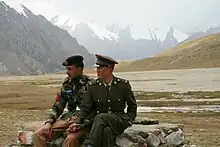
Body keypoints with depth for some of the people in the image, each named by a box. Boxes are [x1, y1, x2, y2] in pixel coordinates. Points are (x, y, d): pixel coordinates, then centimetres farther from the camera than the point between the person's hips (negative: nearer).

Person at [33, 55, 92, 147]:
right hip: (68, 117, 7)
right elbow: (58, 106, 13)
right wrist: (49, 122, 1)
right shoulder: (67, 83, 9)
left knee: (70, 139, -38)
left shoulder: (89, 84, -11)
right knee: (38, 134, -7)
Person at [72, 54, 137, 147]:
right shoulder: (92, 86, 3)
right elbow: (85, 108, 4)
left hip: (120, 120, -1)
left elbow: (132, 106, 12)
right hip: (101, 122, 1)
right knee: (107, 130, -36)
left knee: (100, 117, -33)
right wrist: (78, 122, -10)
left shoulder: (124, 85, 1)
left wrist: (129, 121, 0)